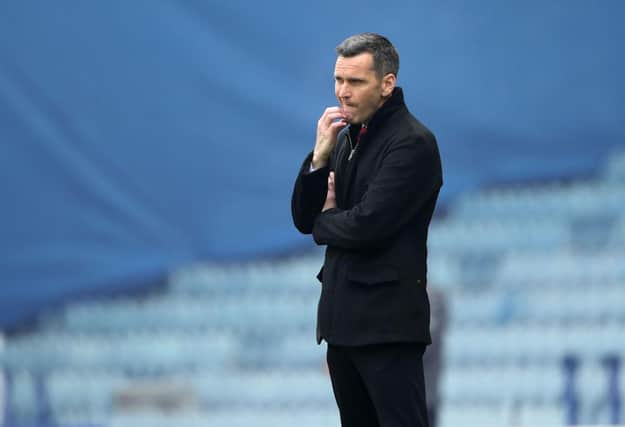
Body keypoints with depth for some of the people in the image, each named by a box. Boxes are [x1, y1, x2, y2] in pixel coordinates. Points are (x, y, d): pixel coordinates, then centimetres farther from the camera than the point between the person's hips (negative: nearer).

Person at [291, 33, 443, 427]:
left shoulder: (413, 142, -13)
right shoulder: (347, 137, 14)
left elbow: (367, 226, -22)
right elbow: (305, 218, 12)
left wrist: (325, 219, 0)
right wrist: (321, 155, -4)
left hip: (387, 323, -9)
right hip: (344, 318, 9)